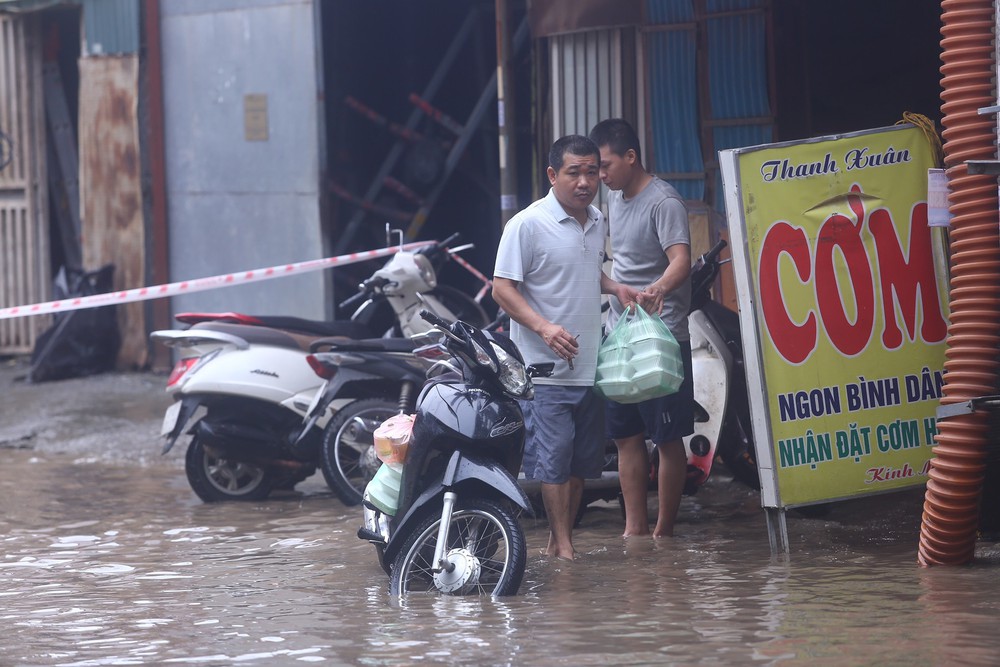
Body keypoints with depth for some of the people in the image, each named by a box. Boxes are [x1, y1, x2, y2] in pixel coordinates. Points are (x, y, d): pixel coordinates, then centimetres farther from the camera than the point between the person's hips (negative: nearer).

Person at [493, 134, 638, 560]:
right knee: (552, 459, -8)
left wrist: (615, 288, 11)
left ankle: (560, 538, 21)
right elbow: (503, 288, -12)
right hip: (546, 367, -7)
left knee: (583, 461, 11)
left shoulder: (597, 222, 12)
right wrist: (544, 327, -25)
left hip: (590, 365, 7)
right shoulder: (528, 225, -11)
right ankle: (562, 545, -2)